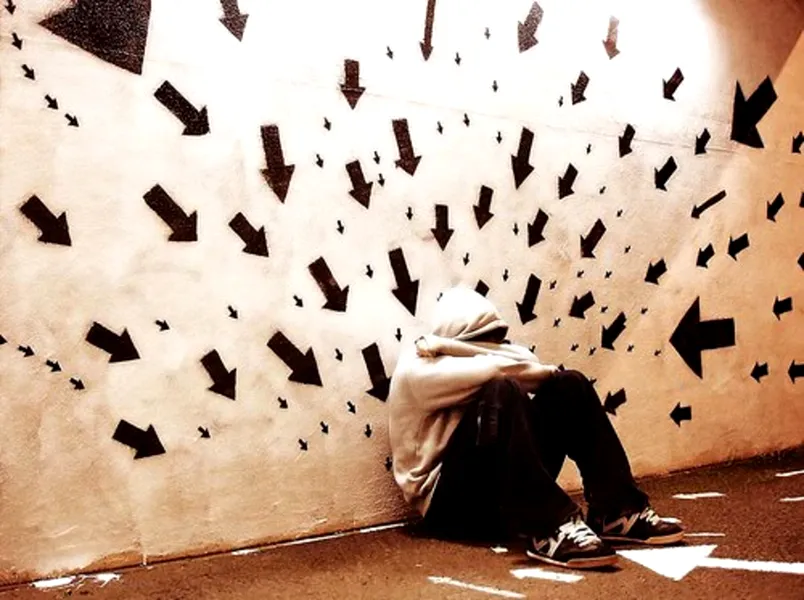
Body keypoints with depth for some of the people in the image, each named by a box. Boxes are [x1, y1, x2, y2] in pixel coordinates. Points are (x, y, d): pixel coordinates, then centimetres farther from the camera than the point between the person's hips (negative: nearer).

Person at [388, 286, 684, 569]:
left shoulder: (468, 355, 12)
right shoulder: (416, 368, -11)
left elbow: (529, 362, -11)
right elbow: (503, 369, -24)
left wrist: (449, 346, -14)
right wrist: (546, 372, -7)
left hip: (510, 489, 7)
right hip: (451, 502, -7)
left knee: (570, 386, -6)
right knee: (502, 392, -31)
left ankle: (617, 511, -11)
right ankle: (549, 528, -35)